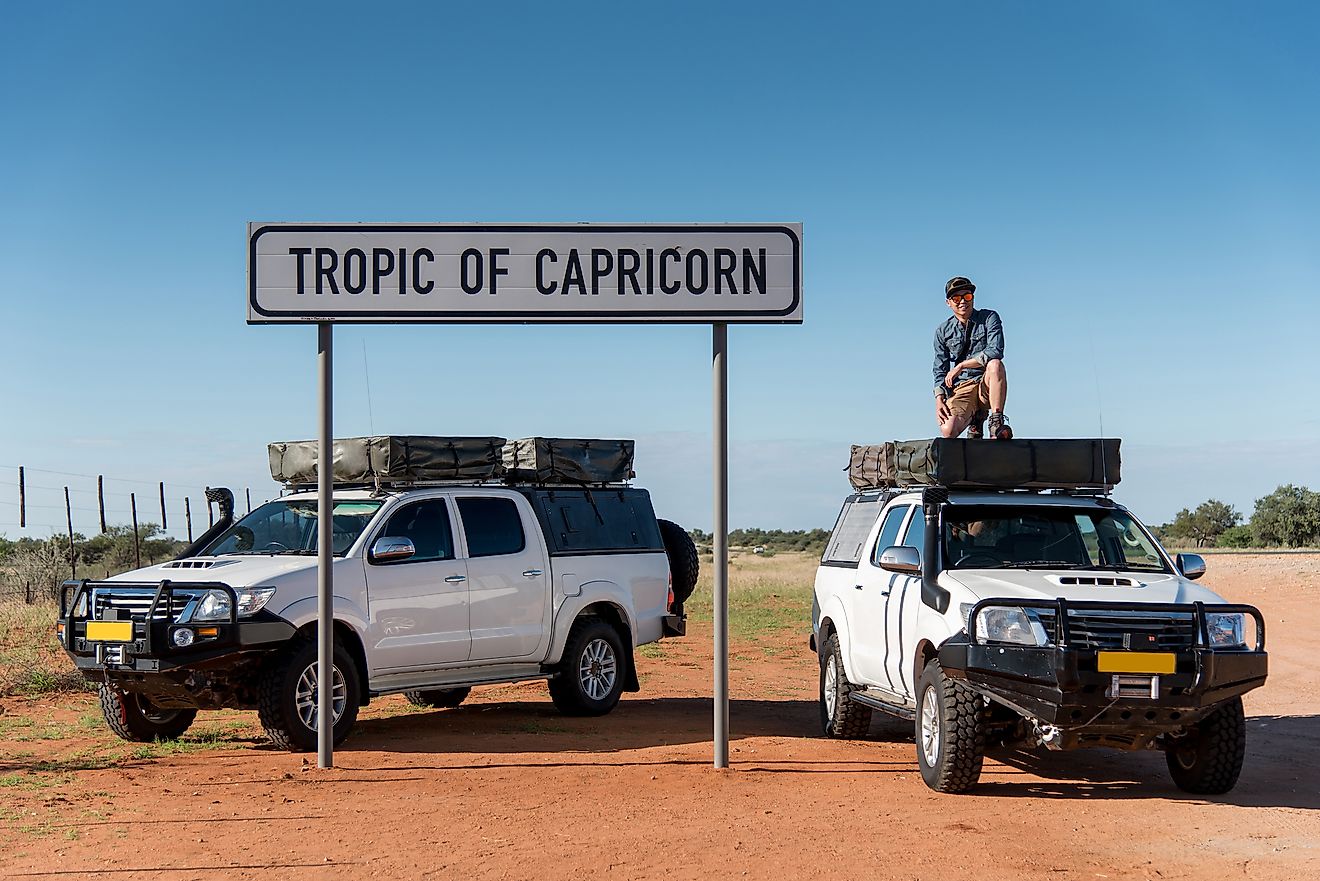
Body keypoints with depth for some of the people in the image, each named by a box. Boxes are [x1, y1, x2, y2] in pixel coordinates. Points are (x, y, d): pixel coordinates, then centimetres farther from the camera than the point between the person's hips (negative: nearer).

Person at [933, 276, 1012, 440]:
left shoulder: (989, 318, 0)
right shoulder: (943, 331, 8)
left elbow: (995, 351, -16)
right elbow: (940, 370, 9)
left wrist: (960, 366, -16)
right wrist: (939, 400, -8)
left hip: (987, 385, -1)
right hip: (961, 388, 1)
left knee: (995, 364, -36)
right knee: (948, 431, -27)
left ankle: (997, 422, -27)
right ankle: (975, 418, 8)